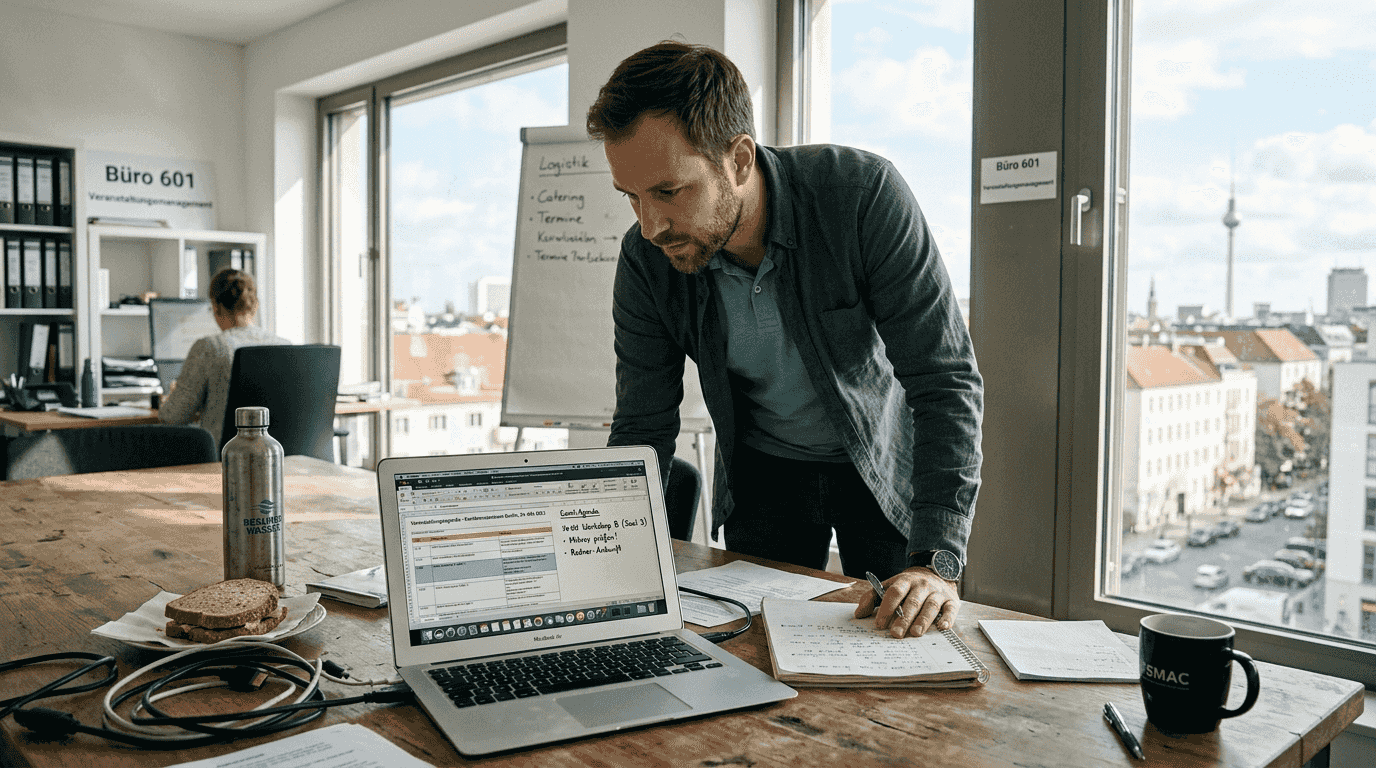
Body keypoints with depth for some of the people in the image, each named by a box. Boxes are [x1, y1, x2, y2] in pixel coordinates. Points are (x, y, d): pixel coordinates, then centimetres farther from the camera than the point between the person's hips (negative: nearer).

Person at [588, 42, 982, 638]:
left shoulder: (864, 194, -29)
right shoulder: (646, 261, -18)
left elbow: (946, 380, -29)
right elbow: (642, 427, -9)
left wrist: (937, 562, -37)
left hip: (887, 461, -2)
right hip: (762, 472, 3)